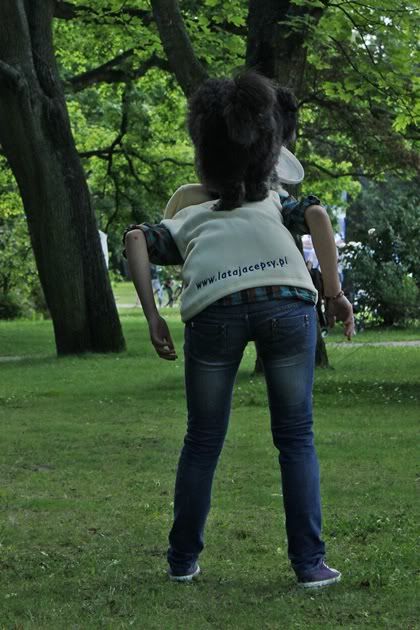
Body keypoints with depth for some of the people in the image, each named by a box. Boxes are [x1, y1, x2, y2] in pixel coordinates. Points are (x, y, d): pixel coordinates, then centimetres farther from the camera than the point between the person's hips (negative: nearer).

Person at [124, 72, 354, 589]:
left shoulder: (181, 226, 35)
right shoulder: (270, 203, 39)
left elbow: (135, 238, 12)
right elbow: (316, 213, 16)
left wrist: (153, 319, 7)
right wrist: (334, 293, 12)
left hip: (214, 312, 0)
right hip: (288, 303, 0)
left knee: (203, 441, 18)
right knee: (295, 438, 14)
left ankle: (183, 558, 25)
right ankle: (310, 563, 9)